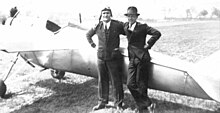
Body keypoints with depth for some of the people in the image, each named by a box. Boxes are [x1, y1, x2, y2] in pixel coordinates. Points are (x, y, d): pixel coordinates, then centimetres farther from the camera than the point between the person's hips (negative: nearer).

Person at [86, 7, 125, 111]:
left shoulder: (118, 25, -6)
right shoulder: (97, 26, 4)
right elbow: (88, 34, 21)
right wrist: (92, 44, 14)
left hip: (114, 57, -3)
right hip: (101, 57, 3)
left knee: (116, 81, 3)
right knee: (102, 80, 13)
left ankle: (118, 103, 18)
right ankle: (102, 102, 27)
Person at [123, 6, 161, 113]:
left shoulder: (142, 26, -4)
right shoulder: (125, 26, 12)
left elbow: (157, 33, -9)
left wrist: (148, 45, -7)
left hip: (142, 58, -5)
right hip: (132, 59, 6)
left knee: (141, 85, 0)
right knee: (130, 84, -2)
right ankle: (148, 104, 11)